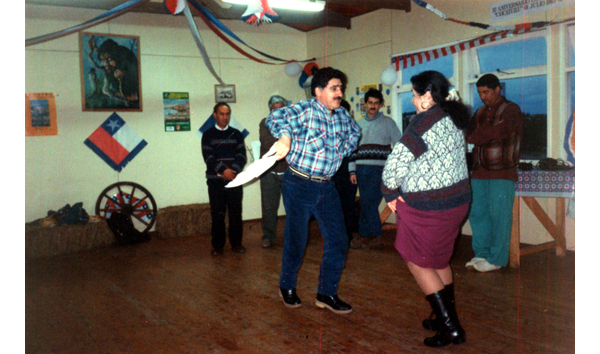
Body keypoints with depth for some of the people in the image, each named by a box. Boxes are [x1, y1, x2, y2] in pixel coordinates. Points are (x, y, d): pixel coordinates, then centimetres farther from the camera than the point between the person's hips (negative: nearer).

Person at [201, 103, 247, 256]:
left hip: (234, 179, 1)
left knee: (236, 212, 1)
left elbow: (242, 155, 3)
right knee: (217, 213, 0)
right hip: (215, 180, -1)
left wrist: (234, 170, -15)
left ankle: (236, 243, 12)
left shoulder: (236, 134, 13)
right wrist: (223, 170, -18)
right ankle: (217, 245, 8)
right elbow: (208, 157, -4)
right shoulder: (208, 135, 8)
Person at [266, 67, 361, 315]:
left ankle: (327, 294, 18)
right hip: (300, 184, -6)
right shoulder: (304, 110, -13)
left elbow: (354, 131, 29)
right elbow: (275, 117, -28)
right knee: (296, 240, 5)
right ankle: (287, 287, 30)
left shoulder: (342, 115, 8)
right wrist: (285, 136, -48)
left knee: (338, 241, 3)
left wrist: (345, 149, 12)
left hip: (327, 186, 6)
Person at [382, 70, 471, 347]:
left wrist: (391, 194, -6)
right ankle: (448, 319, 32)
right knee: (439, 260, 21)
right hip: (457, 200, 9)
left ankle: (451, 328, 7)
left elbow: (396, 163, -22)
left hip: (427, 208, -9)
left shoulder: (425, 120, -19)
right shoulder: (454, 120, 9)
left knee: (418, 262, 6)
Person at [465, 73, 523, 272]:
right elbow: (470, 133, 9)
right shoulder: (480, 112, 19)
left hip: (502, 173, -6)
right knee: (478, 213, 5)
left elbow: (496, 133, -15)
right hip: (479, 172, 6)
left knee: (499, 215, -4)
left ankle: (496, 259, 4)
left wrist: (469, 137, -11)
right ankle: (482, 253, 16)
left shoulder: (511, 110, -1)